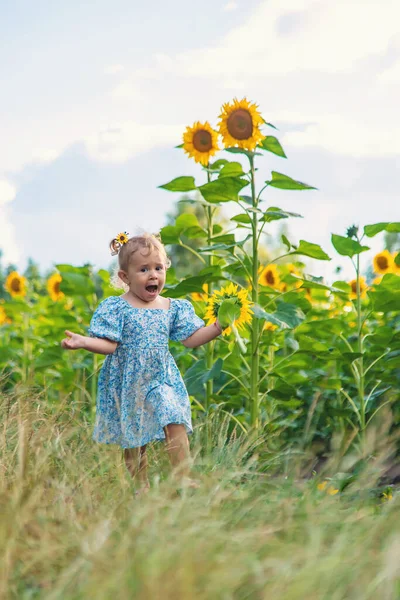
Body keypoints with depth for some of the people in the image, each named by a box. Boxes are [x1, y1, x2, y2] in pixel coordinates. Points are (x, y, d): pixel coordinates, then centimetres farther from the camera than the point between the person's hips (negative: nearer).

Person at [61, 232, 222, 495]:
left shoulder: (174, 308, 4)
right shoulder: (115, 308, -7)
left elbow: (192, 339, 5)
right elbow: (109, 345, -11)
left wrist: (217, 326, -5)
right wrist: (84, 341, -28)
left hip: (163, 380, 2)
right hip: (128, 383, -2)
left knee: (176, 426, -12)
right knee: (134, 439, 7)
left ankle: (184, 478, -4)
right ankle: (142, 487, 20)